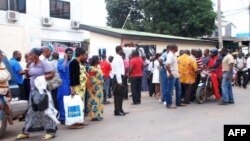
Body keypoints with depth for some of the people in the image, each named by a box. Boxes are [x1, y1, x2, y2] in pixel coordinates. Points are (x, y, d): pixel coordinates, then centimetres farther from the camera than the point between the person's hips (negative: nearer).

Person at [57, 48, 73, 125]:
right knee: (63, 101, -3)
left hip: (72, 84, 5)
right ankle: (63, 118, 4)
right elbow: (61, 69, -21)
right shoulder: (61, 61, -2)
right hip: (64, 84, -4)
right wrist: (65, 59, -13)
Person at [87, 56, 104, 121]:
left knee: (99, 101, 11)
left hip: (99, 87, 9)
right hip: (95, 88, -9)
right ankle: (94, 116, -2)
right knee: (94, 101, -6)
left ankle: (98, 115, 18)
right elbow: (91, 79, -18)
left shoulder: (98, 68, 15)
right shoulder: (91, 68, -13)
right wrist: (93, 88, -22)